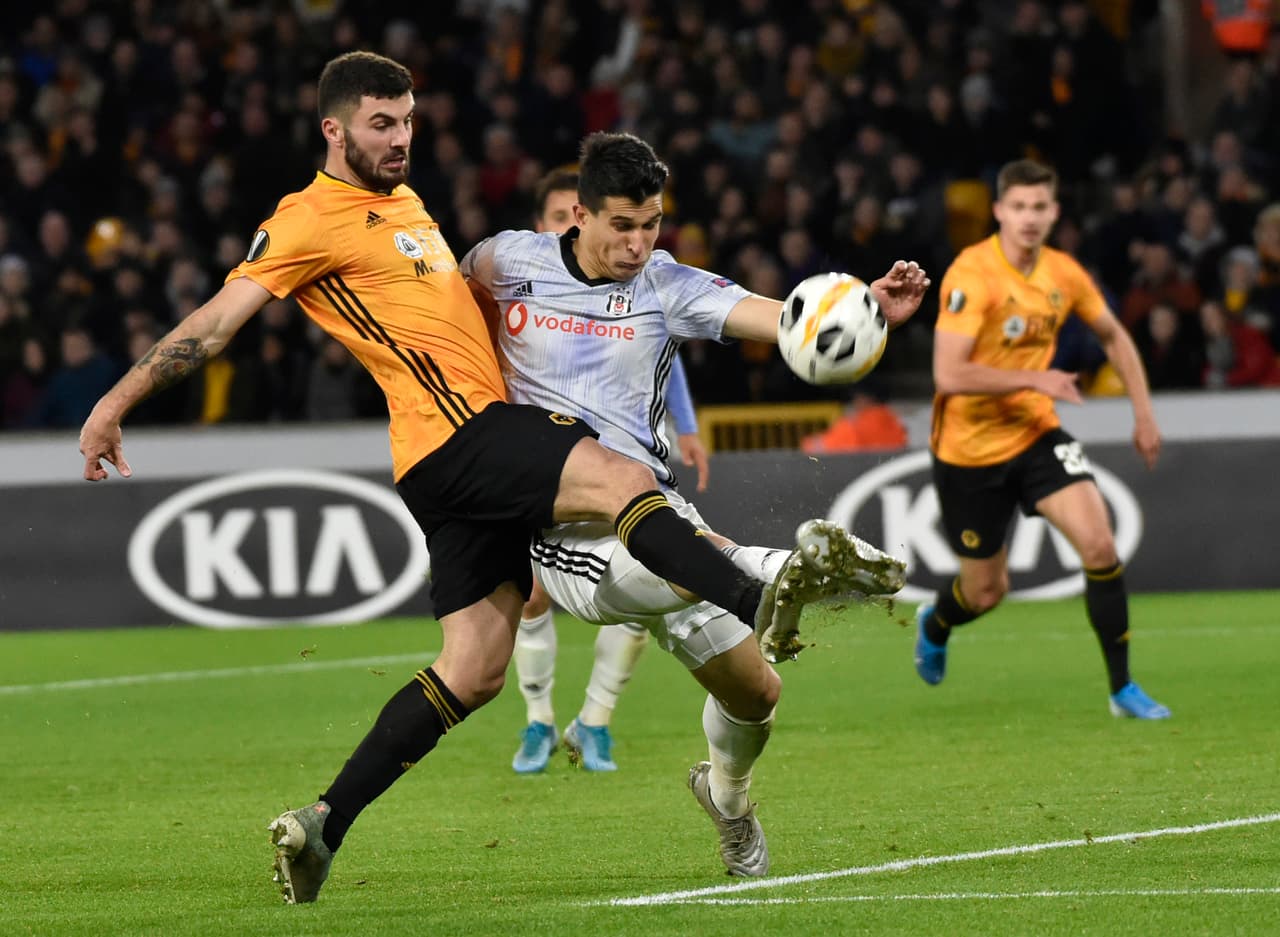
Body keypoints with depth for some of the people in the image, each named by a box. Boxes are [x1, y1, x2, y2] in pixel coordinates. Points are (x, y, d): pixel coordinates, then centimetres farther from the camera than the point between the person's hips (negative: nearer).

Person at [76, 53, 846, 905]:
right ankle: (758, 604, -48)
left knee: (474, 673, 6)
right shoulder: (312, 218, -4)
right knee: (624, 480, -28)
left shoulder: (403, 200, 23)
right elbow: (223, 315, -6)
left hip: (483, 436, 9)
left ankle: (322, 827, 8)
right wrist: (117, 402, -9)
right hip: (455, 429, -9)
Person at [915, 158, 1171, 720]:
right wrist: (1033, 380, -26)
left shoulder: (1063, 274, -2)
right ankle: (935, 625, 46)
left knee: (1099, 545, -16)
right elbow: (948, 375, -29)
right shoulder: (972, 275, -22)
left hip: (1035, 433, 4)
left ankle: (1123, 688, -5)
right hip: (970, 447, -4)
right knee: (986, 592, 8)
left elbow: (1113, 336, 17)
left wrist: (1143, 412, 10)